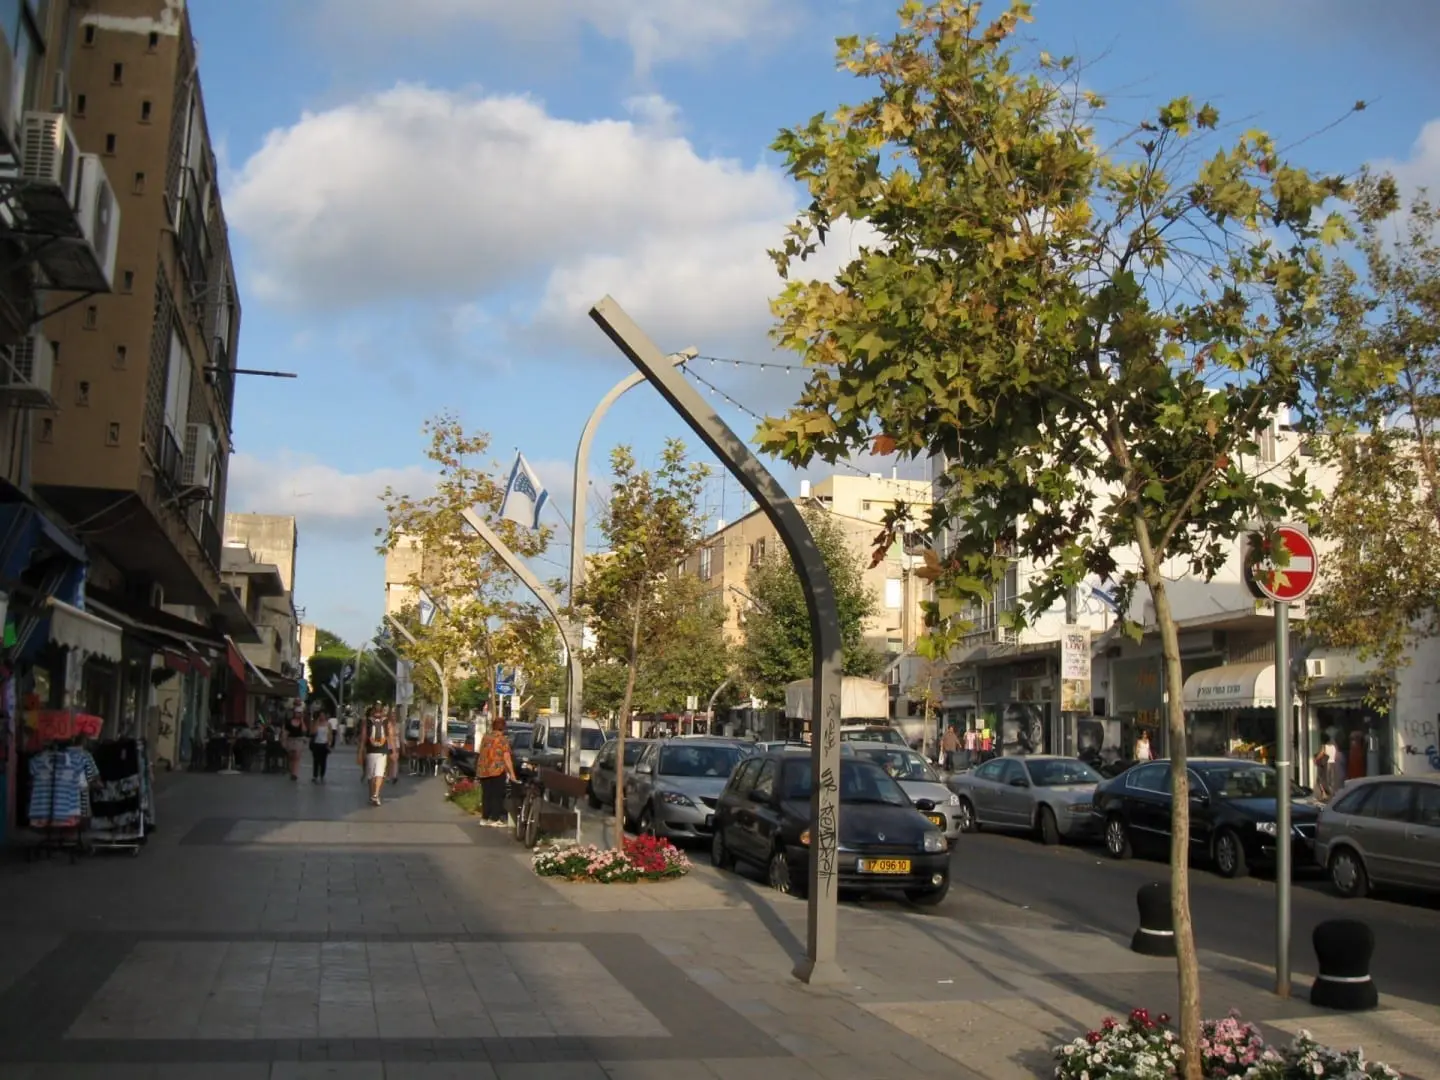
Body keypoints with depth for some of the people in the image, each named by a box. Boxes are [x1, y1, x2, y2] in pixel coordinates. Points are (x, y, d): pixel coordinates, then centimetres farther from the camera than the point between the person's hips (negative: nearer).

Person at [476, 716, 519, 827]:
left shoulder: (485, 737, 9)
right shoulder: (503, 740, -8)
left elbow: (481, 753, 14)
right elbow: (507, 758, -12)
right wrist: (512, 774, -11)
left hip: (483, 770, 5)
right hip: (497, 770, -5)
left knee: (486, 794, 13)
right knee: (497, 795, 2)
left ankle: (484, 818, 16)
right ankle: (495, 819, 0)